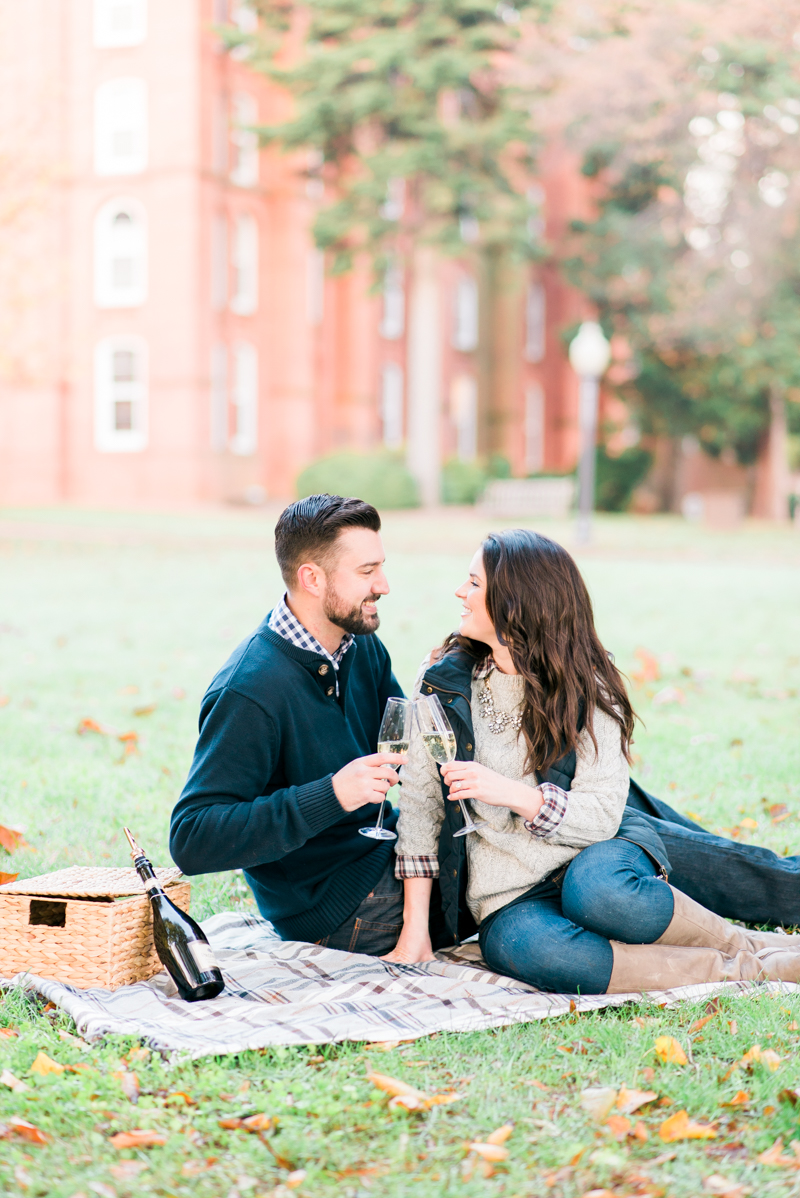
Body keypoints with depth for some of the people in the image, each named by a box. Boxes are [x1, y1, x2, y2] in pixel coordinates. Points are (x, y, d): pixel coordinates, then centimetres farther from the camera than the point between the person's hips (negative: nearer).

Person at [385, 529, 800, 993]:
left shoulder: (588, 689, -3)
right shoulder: (444, 682, 2)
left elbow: (601, 814, -10)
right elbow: (420, 801, 3)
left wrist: (509, 792, -25)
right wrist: (415, 927, -4)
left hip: (593, 853, -1)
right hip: (510, 893, 1)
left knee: (598, 890, -39)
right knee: (519, 946, -36)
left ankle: (746, 946, -13)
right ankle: (741, 971, -26)